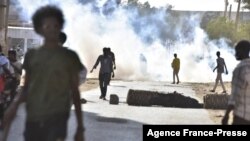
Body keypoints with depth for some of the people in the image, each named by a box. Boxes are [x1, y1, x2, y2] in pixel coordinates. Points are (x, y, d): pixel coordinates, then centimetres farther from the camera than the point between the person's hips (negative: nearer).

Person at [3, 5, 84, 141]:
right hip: (33, 118, 3)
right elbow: (26, 87, 13)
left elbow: (75, 92, 8)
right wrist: (15, 103, -9)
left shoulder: (69, 56, 5)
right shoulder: (31, 55, 10)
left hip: (57, 117, -3)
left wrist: (80, 127, 6)